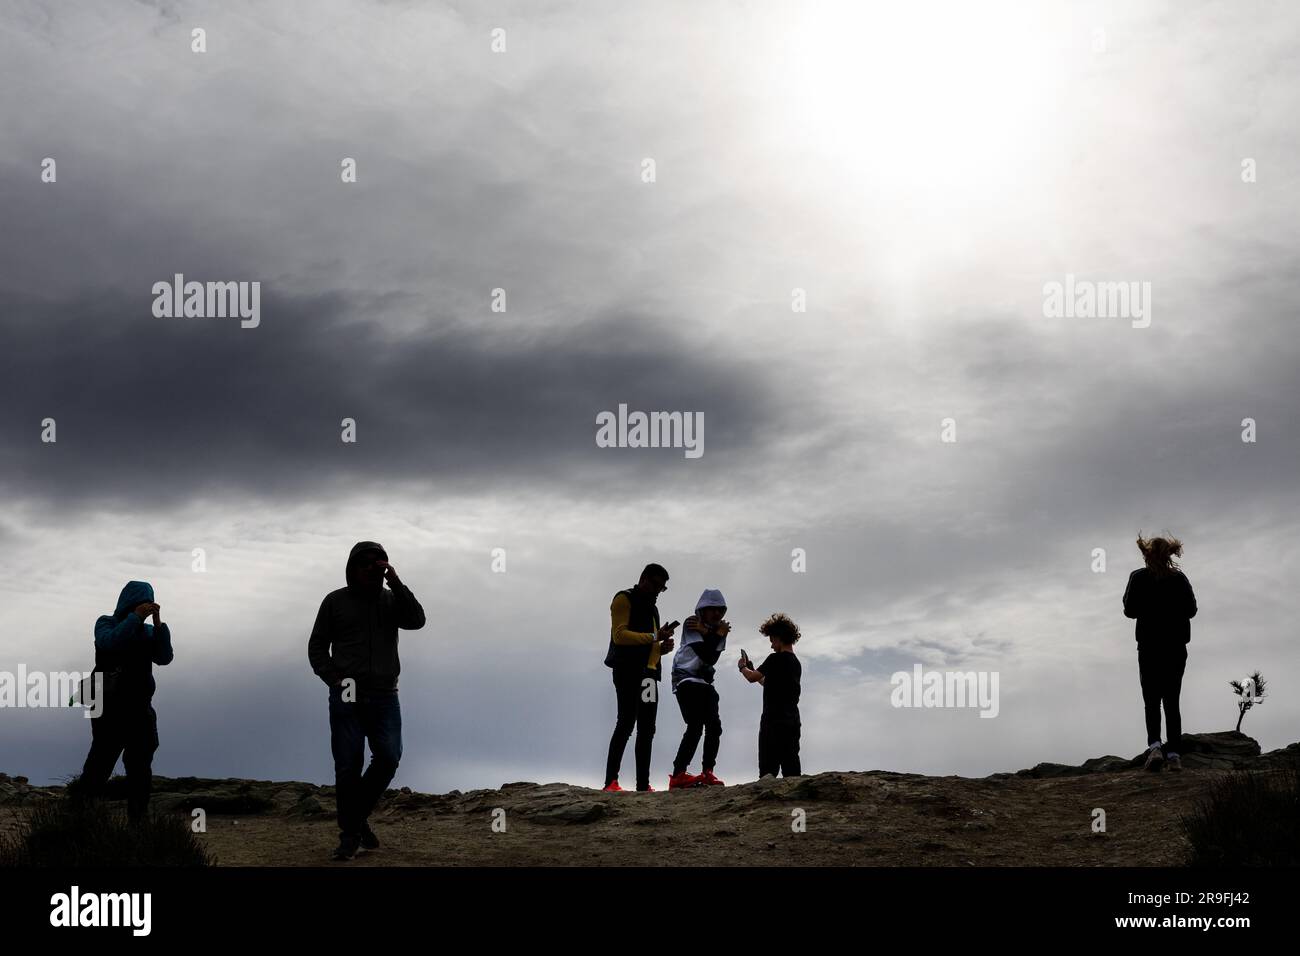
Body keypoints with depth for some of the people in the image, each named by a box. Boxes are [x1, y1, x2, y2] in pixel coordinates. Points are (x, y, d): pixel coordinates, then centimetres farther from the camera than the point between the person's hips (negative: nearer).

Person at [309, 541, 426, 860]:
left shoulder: (391, 600, 9)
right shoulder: (335, 601, 4)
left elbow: (417, 620, -10)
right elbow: (317, 646, 7)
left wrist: (396, 583, -16)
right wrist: (333, 680, -8)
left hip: (384, 698, 2)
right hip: (347, 698, -2)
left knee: (388, 758, -10)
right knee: (348, 767, -4)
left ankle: (360, 815, 13)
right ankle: (350, 834, 7)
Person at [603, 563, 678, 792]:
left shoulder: (651, 608, 26)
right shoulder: (624, 599, 0)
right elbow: (619, 634, -12)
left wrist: (663, 647, 7)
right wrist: (654, 638, -17)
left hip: (648, 673, 9)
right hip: (628, 670, -9)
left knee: (647, 729, 3)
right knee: (626, 722, -16)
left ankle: (643, 784, 2)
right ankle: (611, 782, -19)